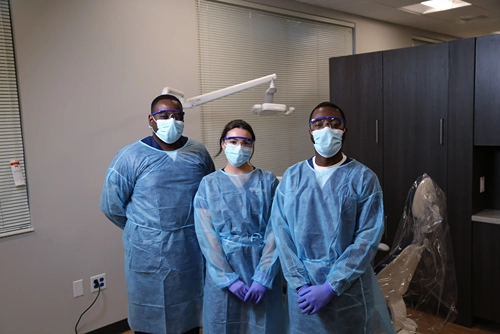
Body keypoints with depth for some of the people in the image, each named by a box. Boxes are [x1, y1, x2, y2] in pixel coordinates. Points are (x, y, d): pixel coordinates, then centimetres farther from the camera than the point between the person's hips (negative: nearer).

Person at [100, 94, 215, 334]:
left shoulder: (199, 153, 1)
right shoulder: (131, 156, -10)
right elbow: (111, 205, -4)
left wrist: (189, 229, 7)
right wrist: (142, 231, 4)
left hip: (192, 249, 3)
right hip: (149, 252, -3)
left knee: (190, 311, 19)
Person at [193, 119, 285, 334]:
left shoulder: (268, 181, 0)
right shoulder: (209, 184, 0)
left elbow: (275, 231, -6)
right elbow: (207, 235, -5)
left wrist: (263, 277, -13)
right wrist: (228, 279, -11)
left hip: (262, 270, 0)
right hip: (223, 270, 0)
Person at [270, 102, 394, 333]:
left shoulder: (363, 178, -6)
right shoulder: (292, 177, 2)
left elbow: (368, 237, -12)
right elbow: (281, 232, -3)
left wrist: (330, 287, -16)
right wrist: (300, 284, -12)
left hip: (349, 289, -2)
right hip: (303, 289, 2)